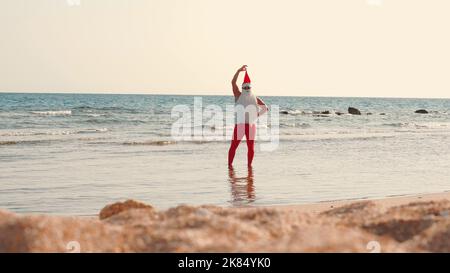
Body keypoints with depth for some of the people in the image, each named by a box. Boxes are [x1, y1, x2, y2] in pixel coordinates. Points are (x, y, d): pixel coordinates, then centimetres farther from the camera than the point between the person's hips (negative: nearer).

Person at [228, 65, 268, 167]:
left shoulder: (255, 98, 10)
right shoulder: (238, 96, 4)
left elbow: (266, 108, 15)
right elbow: (233, 82, -9)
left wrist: (257, 115, 3)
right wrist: (239, 71, -16)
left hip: (251, 126, 2)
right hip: (239, 125, -2)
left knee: (251, 147, 3)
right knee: (233, 146, -5)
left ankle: (249, 165, 10)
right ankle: (229, 165, -2)